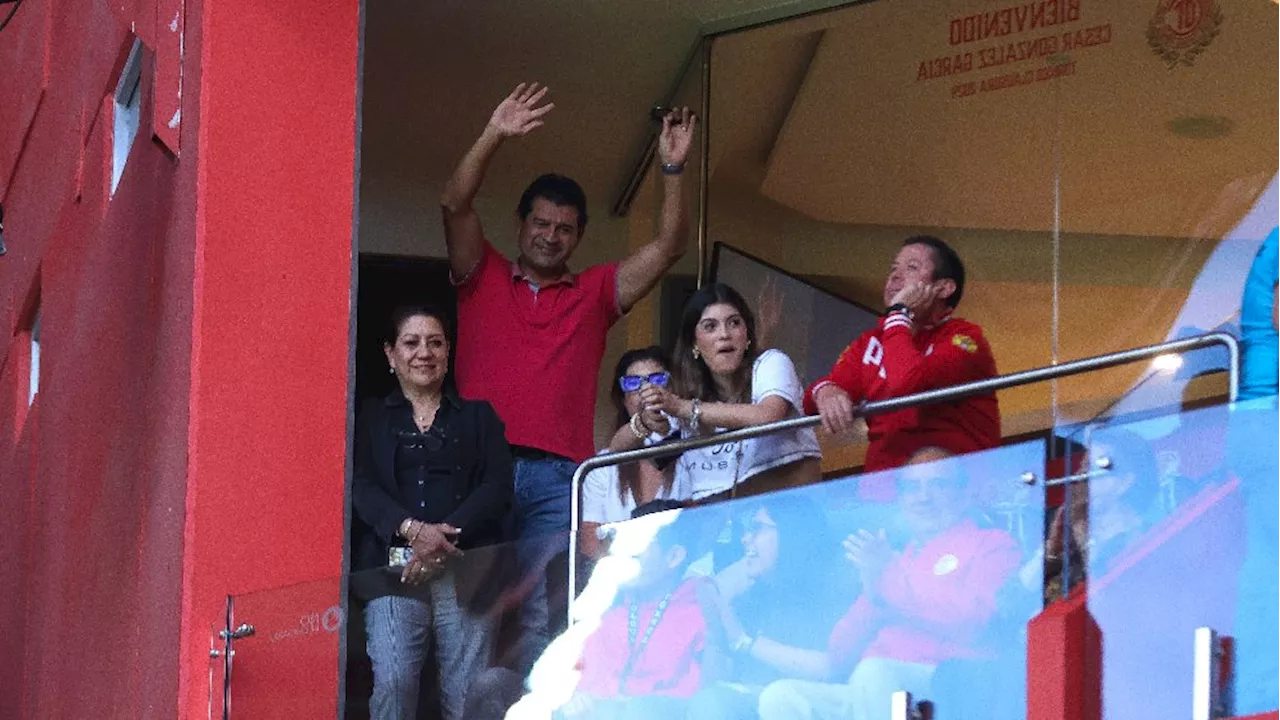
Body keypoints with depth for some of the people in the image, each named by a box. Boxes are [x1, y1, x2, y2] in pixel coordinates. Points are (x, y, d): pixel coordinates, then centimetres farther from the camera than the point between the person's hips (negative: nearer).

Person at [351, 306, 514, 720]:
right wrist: (412, 530, -15)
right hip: (392, 567, 0)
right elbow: (360, 486, 3)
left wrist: (445, 535, -10)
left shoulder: (478, 416, 20)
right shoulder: (371, 418, 18)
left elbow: (498, 485, 6)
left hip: (465, 568, 1)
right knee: (392, 683, -18)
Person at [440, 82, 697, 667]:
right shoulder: (483, 278, 17)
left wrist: (673, 171, 1)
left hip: (556, 480, 1)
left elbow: (669, 247, 13)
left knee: (542, 613, -9)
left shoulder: (596, 293, 20)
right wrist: (494, 137, -8)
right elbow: (455, 205, 3)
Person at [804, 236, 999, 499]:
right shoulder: (871, 342, 18)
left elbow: (907, 385, -19)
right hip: (883, 482, 6)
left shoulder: (965, 338, -3)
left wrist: (899, 314, -7)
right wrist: (826, 393, -16)